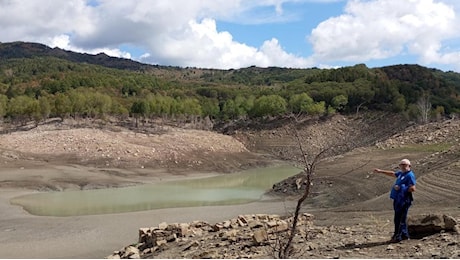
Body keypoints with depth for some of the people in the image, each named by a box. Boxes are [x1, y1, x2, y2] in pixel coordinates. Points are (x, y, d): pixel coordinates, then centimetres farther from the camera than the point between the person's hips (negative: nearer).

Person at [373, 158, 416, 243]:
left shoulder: (410, 175, -11)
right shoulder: (401, 173, 16)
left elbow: (413, 189, -20)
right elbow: (392, 174, 35)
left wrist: (400, 188, -16)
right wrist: (381, 171, 36)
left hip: (403, 200, -10)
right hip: (398, 199, 10)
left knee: (400, 219, -7)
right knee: (401, 219, 15)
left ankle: (397, 237, -2)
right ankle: (404, 235, 25)